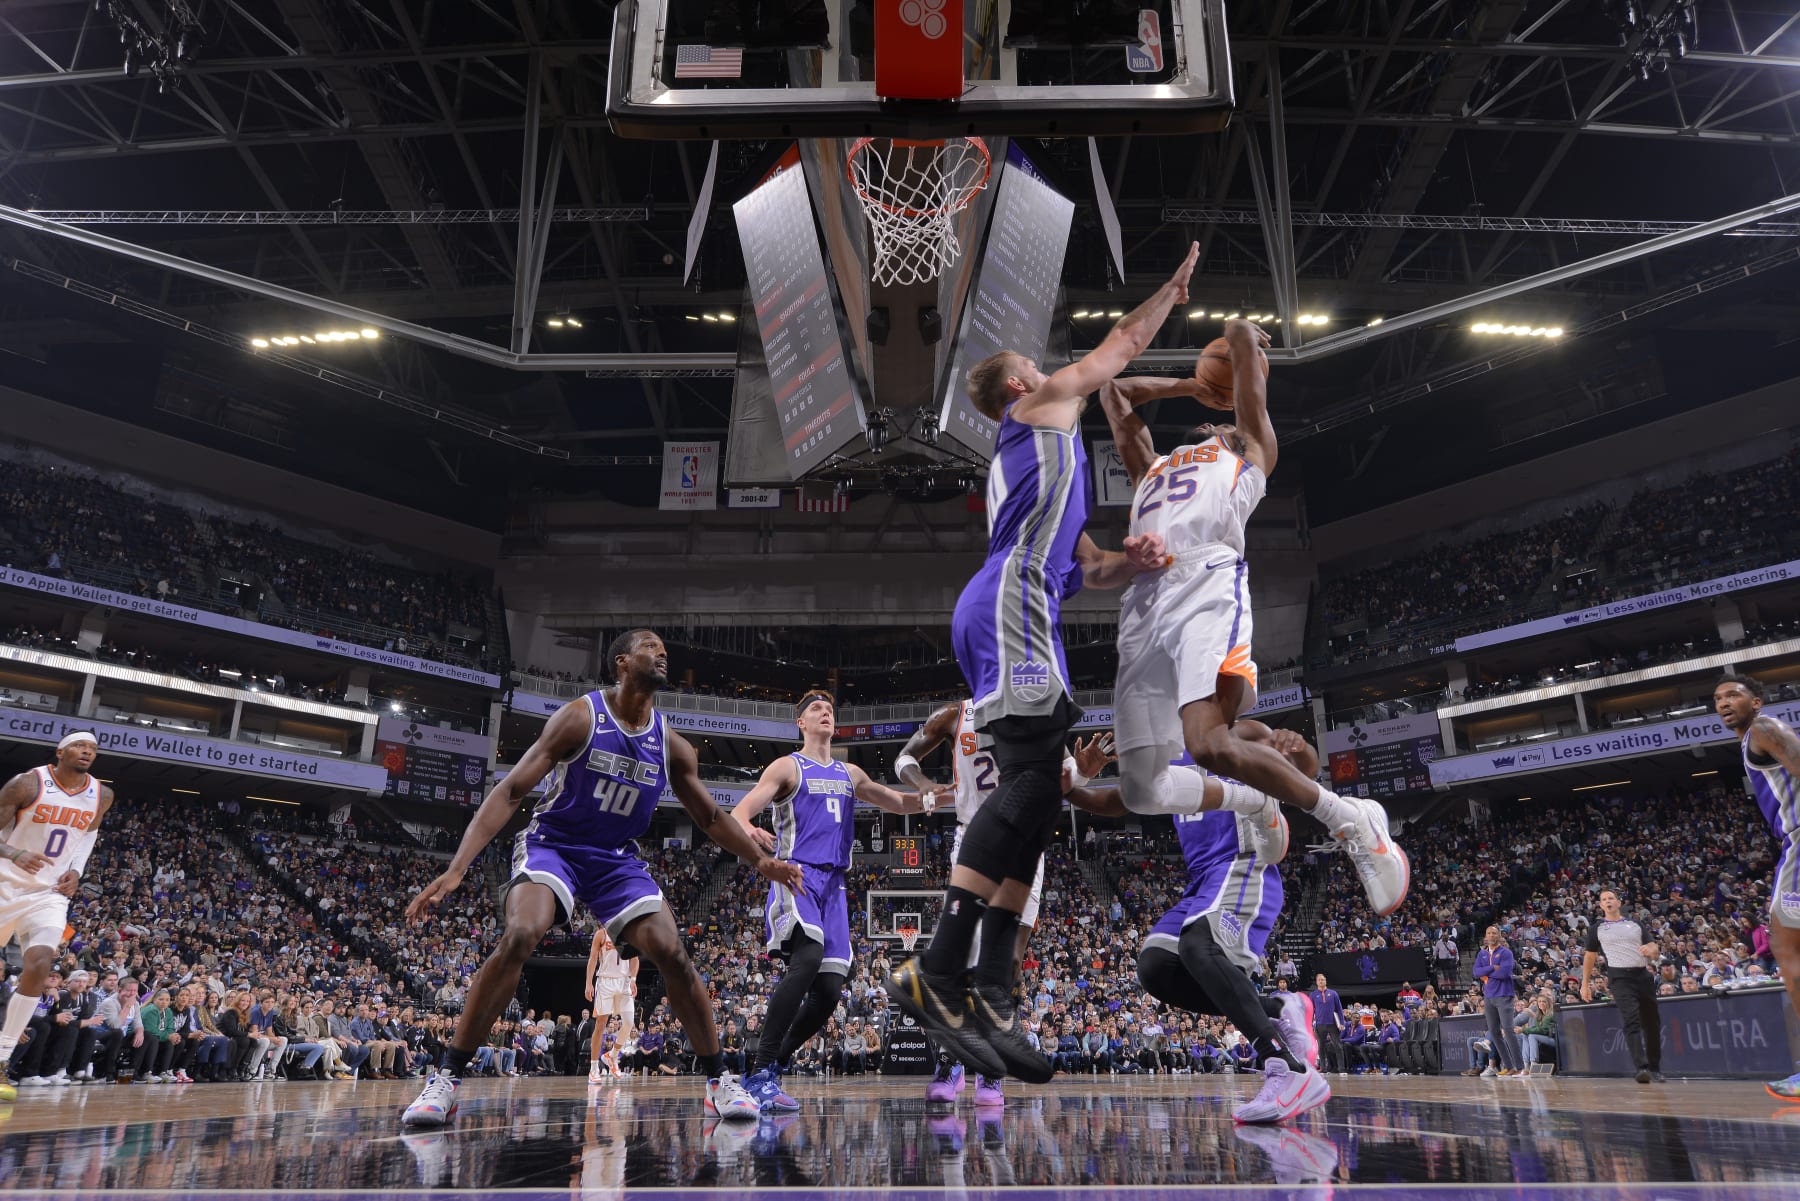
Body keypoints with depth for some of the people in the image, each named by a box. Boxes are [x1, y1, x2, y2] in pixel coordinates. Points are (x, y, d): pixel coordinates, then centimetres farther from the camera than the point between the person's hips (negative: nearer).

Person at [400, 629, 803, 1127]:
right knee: (518, 938, -30)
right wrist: (457, 868, -29)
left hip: (618, 858, 4)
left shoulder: (671, 745, -2)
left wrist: (761, 860, -2)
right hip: (552, 844, -4)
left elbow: (710, 816, 10)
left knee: (673, 955, -10)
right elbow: (510, 791, -19)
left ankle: (718, 1080, 6)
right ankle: (445, 1080, -17)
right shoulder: (580, 716, -16)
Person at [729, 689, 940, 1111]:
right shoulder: (787, 766, 3)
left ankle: (769, 1064, 16)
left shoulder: (850, 774, 20)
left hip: (833, 884, 6)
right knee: (808, 957, -31)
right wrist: (751, 832, -32)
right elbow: (737, 813, -7)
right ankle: (761, 1071, -26)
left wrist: (927, 798, 6)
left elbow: (898, 803, 30)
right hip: (796, 875, -6)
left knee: (829, 990, -2)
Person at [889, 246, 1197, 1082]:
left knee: (1032, 800, 2)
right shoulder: (1041, 409, 14)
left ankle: (990, 994, -2)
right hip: (1010, 607, -9)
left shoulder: (1037, 458, 35)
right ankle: (937, 972, -25)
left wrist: (1134, 563, 11)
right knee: (1030, 783, -20)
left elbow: (1087, 569, 31)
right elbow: (1121, 346, 20)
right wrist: (1175, 285, 36)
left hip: (1012, 616, 9)